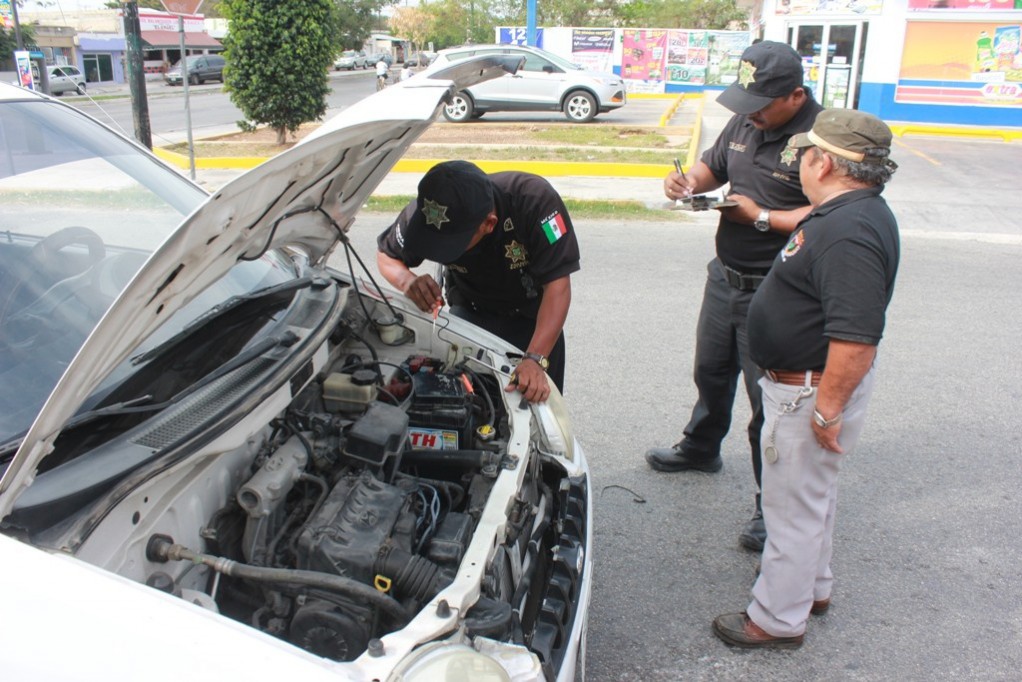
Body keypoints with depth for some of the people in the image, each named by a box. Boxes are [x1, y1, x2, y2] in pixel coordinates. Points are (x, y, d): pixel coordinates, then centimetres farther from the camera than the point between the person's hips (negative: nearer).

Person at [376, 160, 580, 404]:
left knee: (537, 400, 4)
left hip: (531, 314, -1)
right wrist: (407, 280, -33)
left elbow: (558, 285, -34)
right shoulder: (423, 214, -29)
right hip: (470, 310, 2)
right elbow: (387, 255, -8)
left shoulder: (536, 200, -37)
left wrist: (536, 359, -44)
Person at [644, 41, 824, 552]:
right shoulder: (744, 123, 4)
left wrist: (761, 217, -25)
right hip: (725, 276, 8)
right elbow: (714, 165, 19)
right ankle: (701, 448, 52)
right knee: (711, 371, 26)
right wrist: (688, 180, -3)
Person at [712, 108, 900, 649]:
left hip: (812, 390, -11)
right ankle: (812, 584, 46)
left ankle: (777, 619, 22)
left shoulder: (848, 232, -30)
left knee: (792, 503, 4)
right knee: (812, 491, 26)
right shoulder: (844, 213, 5)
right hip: (806, 382, 11)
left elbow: (857, 337, -34)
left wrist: (829, 409, -27)